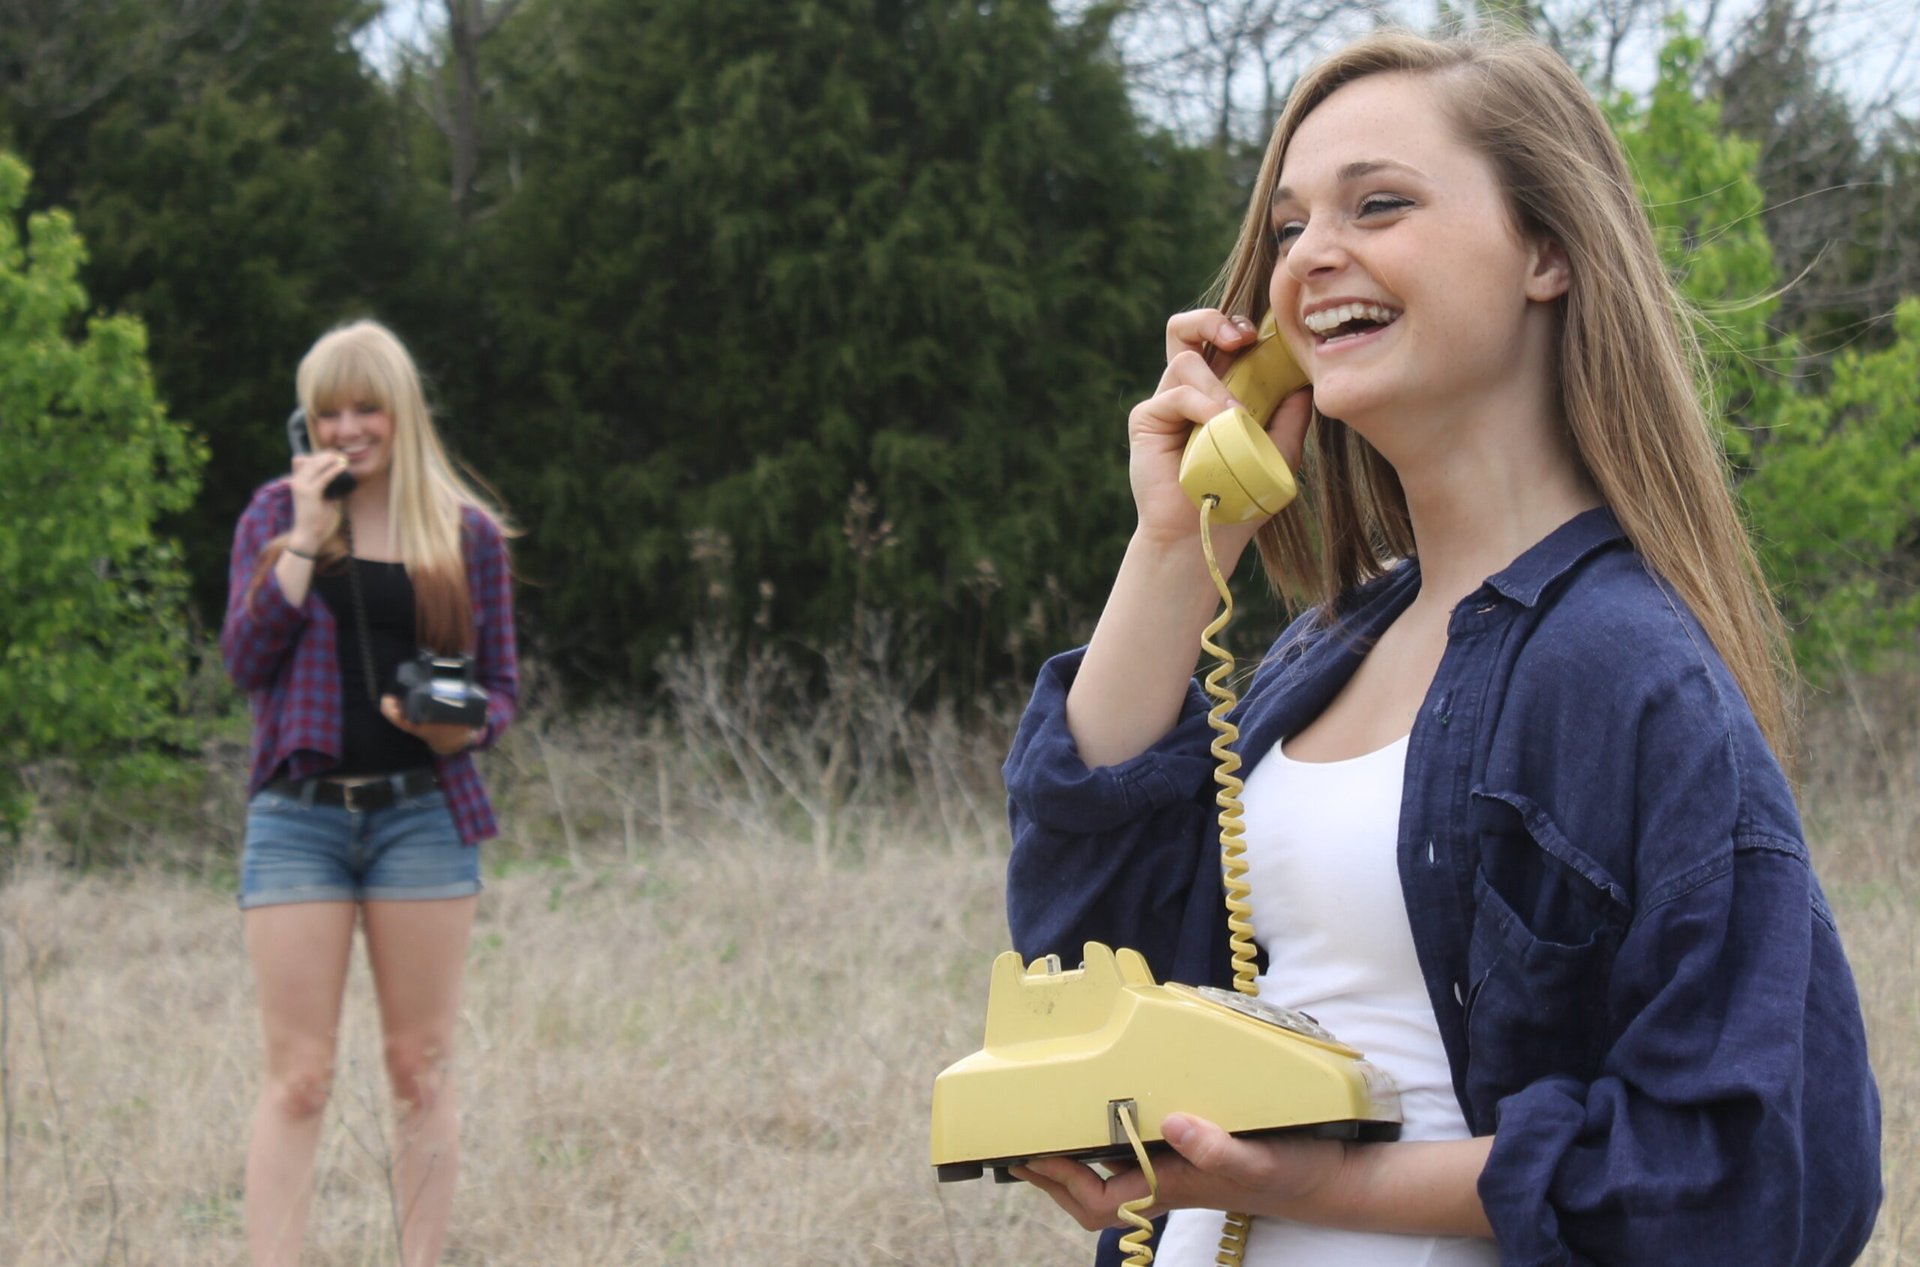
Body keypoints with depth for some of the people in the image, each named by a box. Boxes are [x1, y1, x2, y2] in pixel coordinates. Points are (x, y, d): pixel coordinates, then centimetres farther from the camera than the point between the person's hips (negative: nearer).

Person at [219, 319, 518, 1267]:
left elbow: (500, 683, 10)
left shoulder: (468, 532, 7)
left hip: (423, 813, 0)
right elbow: (245, 661, -2)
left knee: (420, 1069, 4)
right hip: (298, 813, 0)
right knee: (297, 1077, -3)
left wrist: (463, 727, -12)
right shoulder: (276, 514, 8)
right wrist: (306, 538, -8)